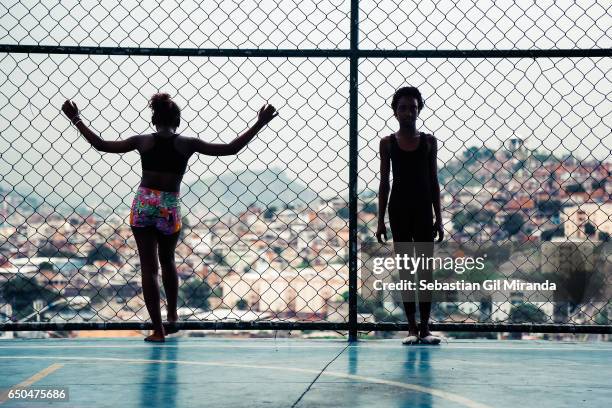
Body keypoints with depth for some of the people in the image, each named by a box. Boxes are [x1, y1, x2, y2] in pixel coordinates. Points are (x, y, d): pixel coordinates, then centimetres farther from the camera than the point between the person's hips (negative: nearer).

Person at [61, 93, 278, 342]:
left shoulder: (142, 141, 2)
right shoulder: (187, 144, -2)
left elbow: (101, 145, 5)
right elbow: (230, 149, -3)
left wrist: (76, 120, 16)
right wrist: (259, 124, 3)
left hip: (143, 204, 0)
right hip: (169, 208, 0)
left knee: (148, 267, 3)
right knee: (167, 261, 24)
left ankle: (158, 329, 1)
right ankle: (172, 315, 35)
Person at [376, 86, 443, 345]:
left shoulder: (429, 141, 6)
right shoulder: (388, 143, 4)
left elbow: (434, 181, 6)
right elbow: (384, 182, 5)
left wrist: (438, 218, 2)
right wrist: (381, 220, 0)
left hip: (423, 210, 1)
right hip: (399, 209, 0)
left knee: (425, 270, 0)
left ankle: (425, 328, 5)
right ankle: (412, 327, 5)